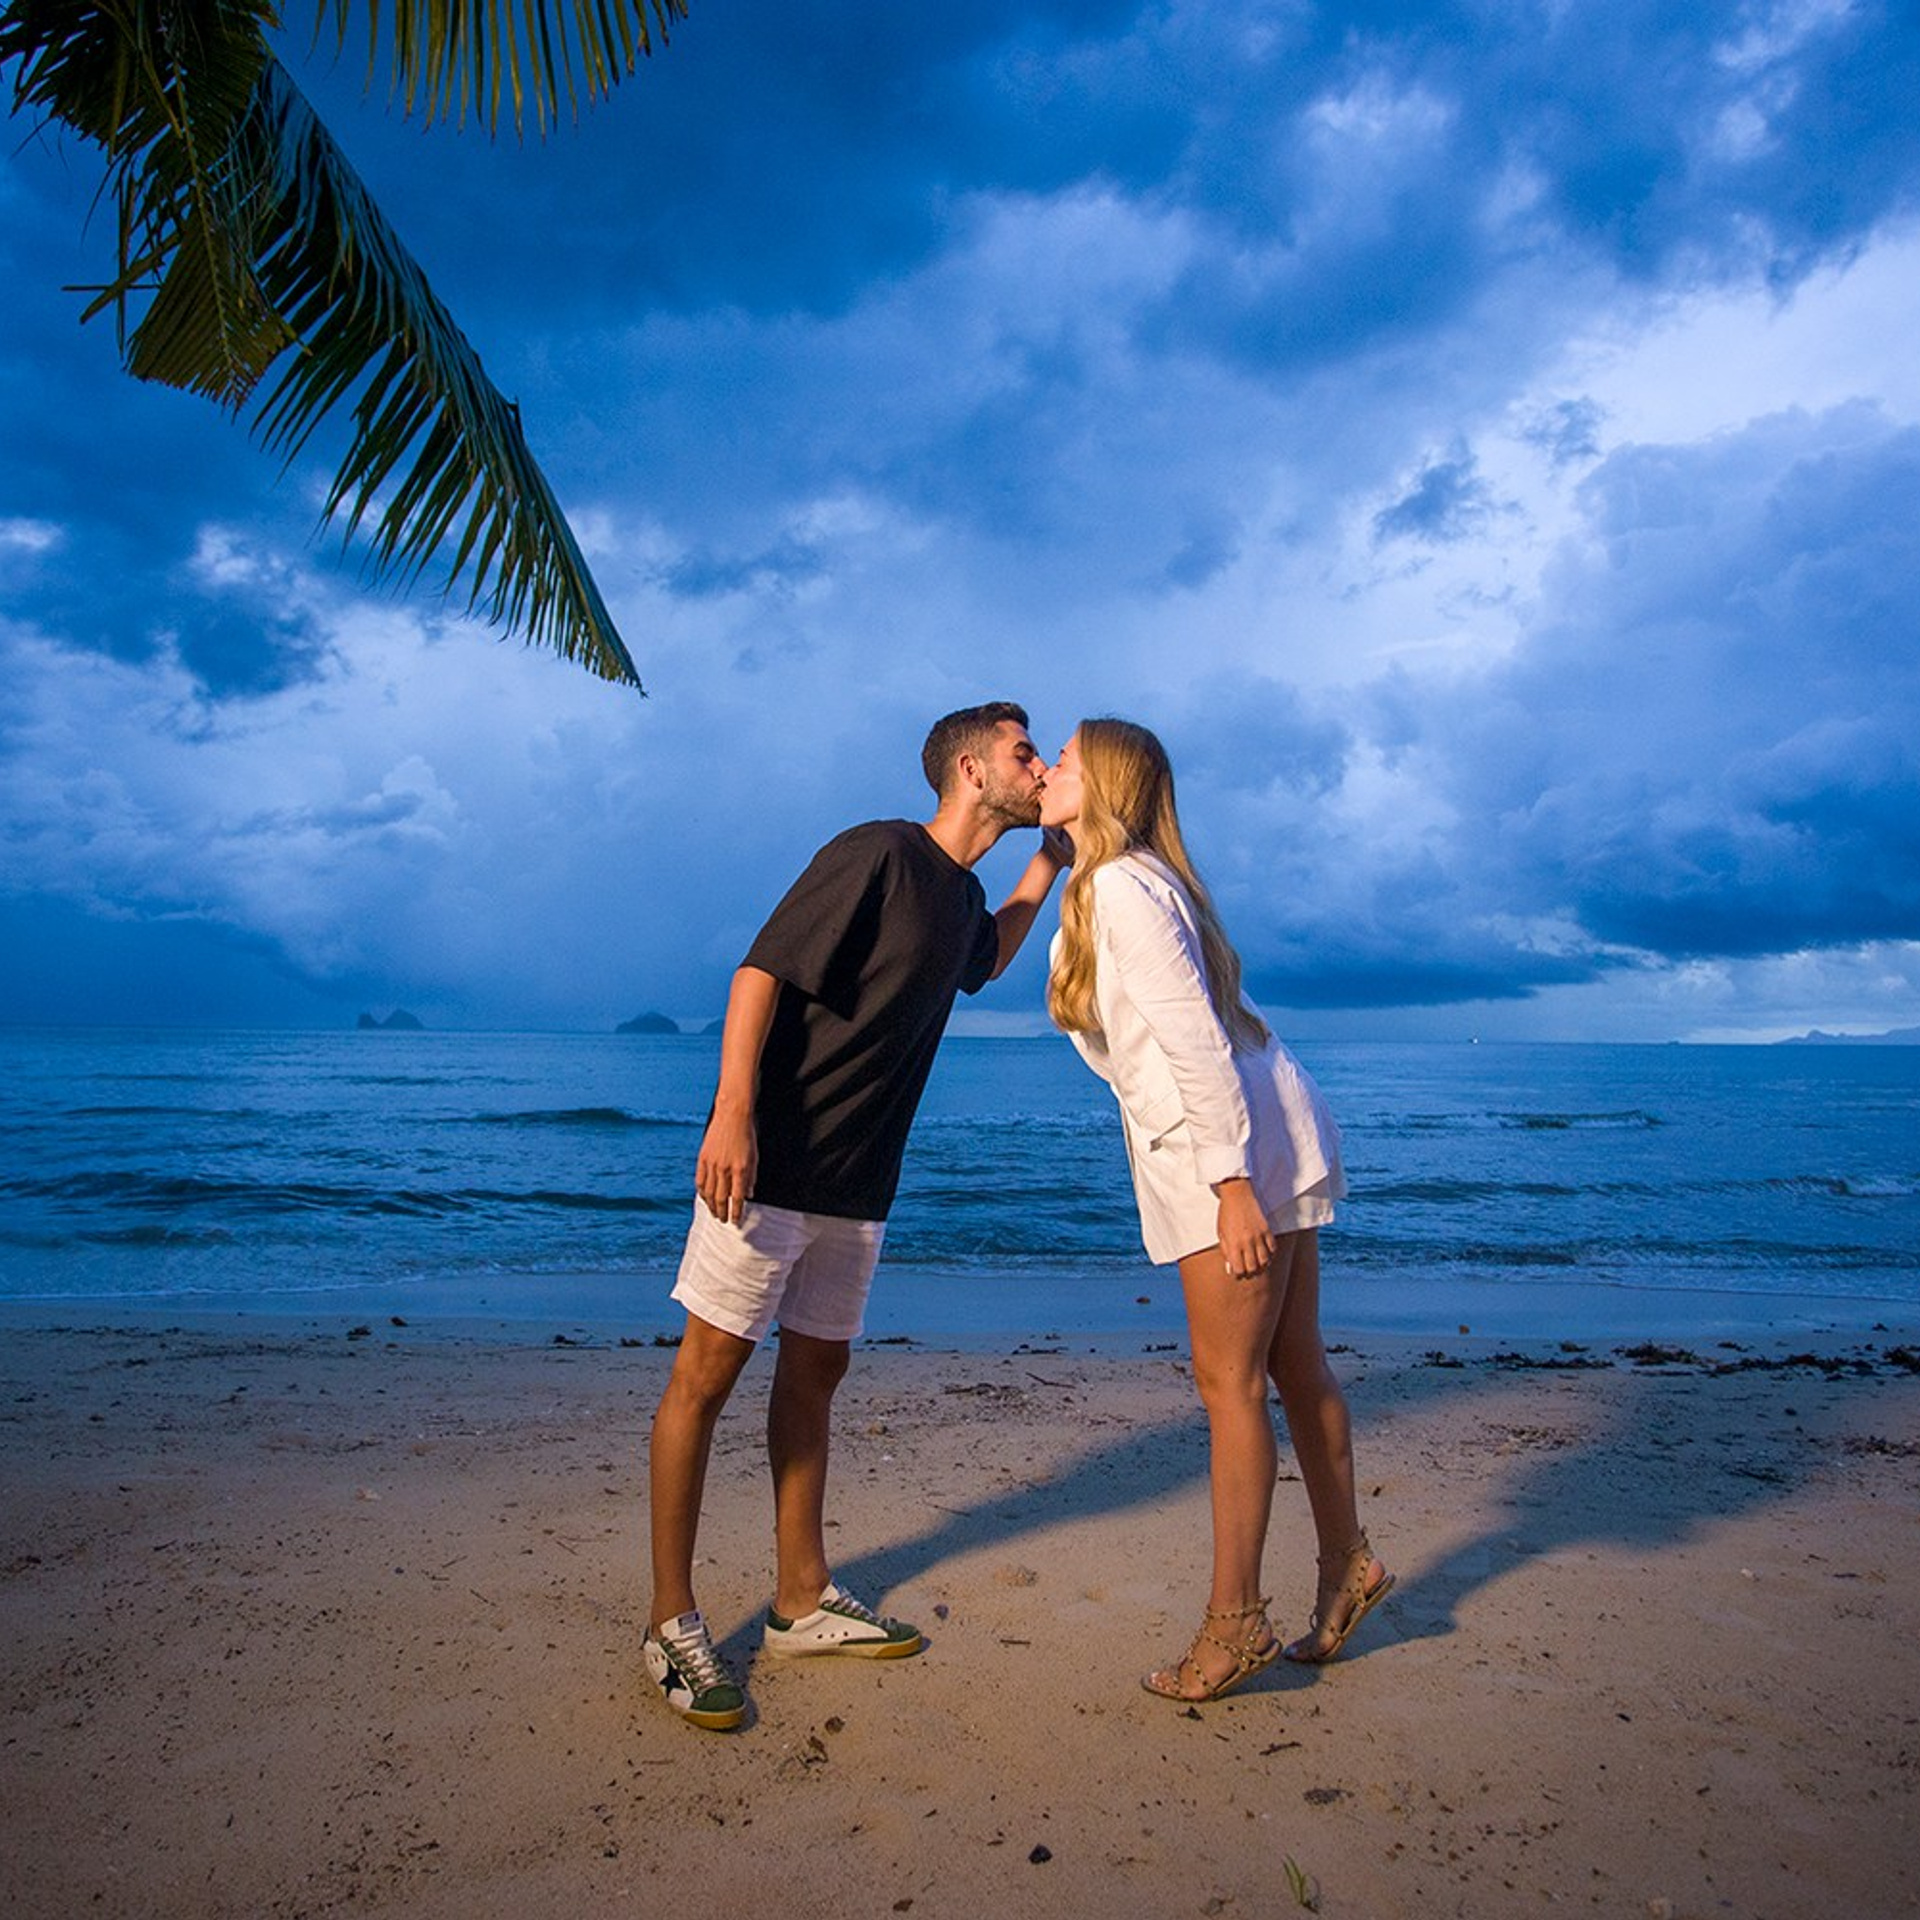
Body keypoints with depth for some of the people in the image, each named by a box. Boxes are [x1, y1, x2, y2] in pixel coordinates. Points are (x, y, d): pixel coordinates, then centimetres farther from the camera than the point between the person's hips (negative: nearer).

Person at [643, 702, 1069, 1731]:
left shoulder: (961, 894, 13)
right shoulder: (878, 853, -13)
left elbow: (986, 958, 37)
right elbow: (761, 968, -19)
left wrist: (1047, 864, 25)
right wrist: (732, 1111, -28)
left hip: (859, 1180, 9)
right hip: (770, 1159, -9)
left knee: (814, 1372, 15)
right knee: (708, 1369, -1)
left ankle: (803, 1598, 28)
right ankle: (671, 1619, 11)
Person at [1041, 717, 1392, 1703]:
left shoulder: (1122, 886, -15)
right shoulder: (1098, 890, 15)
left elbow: (1196, 1039, -21)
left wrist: (1232, 1183, -23)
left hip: (1237, 1151, -9)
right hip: (1261, 1149, 9)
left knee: (1229, 1382, -2)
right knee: (1294, 1367, 16)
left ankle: (1235, 1622, 9)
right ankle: (1346, 1564, 30)